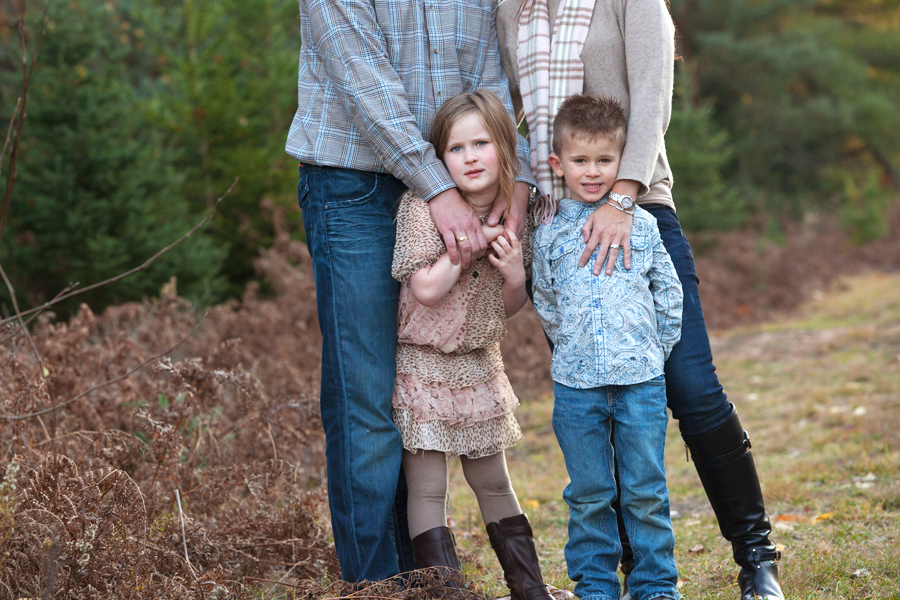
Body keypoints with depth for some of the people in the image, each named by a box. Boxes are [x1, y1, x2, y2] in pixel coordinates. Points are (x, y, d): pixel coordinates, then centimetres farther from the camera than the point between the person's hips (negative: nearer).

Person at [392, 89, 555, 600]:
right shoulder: (425, 207, -13)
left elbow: (508, 309, 9)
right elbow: (425, 289, -22)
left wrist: (516, 277, -12)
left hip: (479, 365, 5)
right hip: (422, 362, -5)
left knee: (493, 482, 13)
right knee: (428, 489, -3)